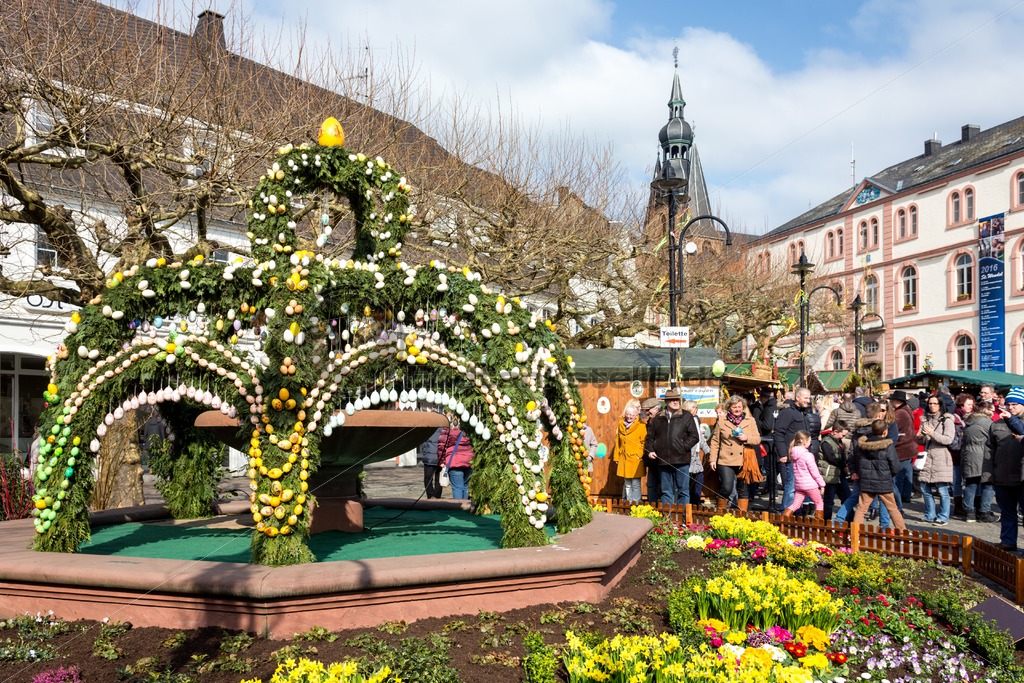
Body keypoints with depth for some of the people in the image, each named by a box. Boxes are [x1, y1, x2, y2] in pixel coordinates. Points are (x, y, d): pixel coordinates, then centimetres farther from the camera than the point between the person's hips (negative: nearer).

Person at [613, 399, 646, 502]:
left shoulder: (641, 426, -5)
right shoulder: (621, 425, 8)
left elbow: (644, 443, -4)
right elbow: (618, 442, 14)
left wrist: (639, 455, -12)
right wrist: (616, 457, 14)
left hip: (636, 460, -4)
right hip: (624, 460, 4)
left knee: (635, 484, -1)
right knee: (627, 484, 11)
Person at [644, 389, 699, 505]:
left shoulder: (686, 417, 5)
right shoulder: (658, 419, 14)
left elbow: (694, 437, 0)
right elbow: (650, 438, 18)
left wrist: (683, 448, -12)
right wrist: (650, 450, 2)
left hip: (681, 460, -3)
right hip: (663, 461, 3)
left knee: (683, 491, 1)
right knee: (666, 491, 8)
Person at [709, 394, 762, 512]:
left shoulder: (750, 421, 8)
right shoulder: (722, 421, 5)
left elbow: (758, 439, 6)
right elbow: (715, 441, 6)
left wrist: (746, 438, -13)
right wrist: (712, 459, 1)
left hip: (744, 462, 2)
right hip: (726, 461, -2)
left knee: (743, 490, 8)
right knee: (726, 488, -9)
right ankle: (720, 511, 10)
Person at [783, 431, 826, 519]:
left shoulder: (793, 454, 4)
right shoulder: (808, 455, -17)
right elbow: (815, 472, -12)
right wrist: (822, 484, -2)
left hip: (798, 484, 6)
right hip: (810, 484, -6)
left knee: (795, 504, 12)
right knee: (819, 504, 12)